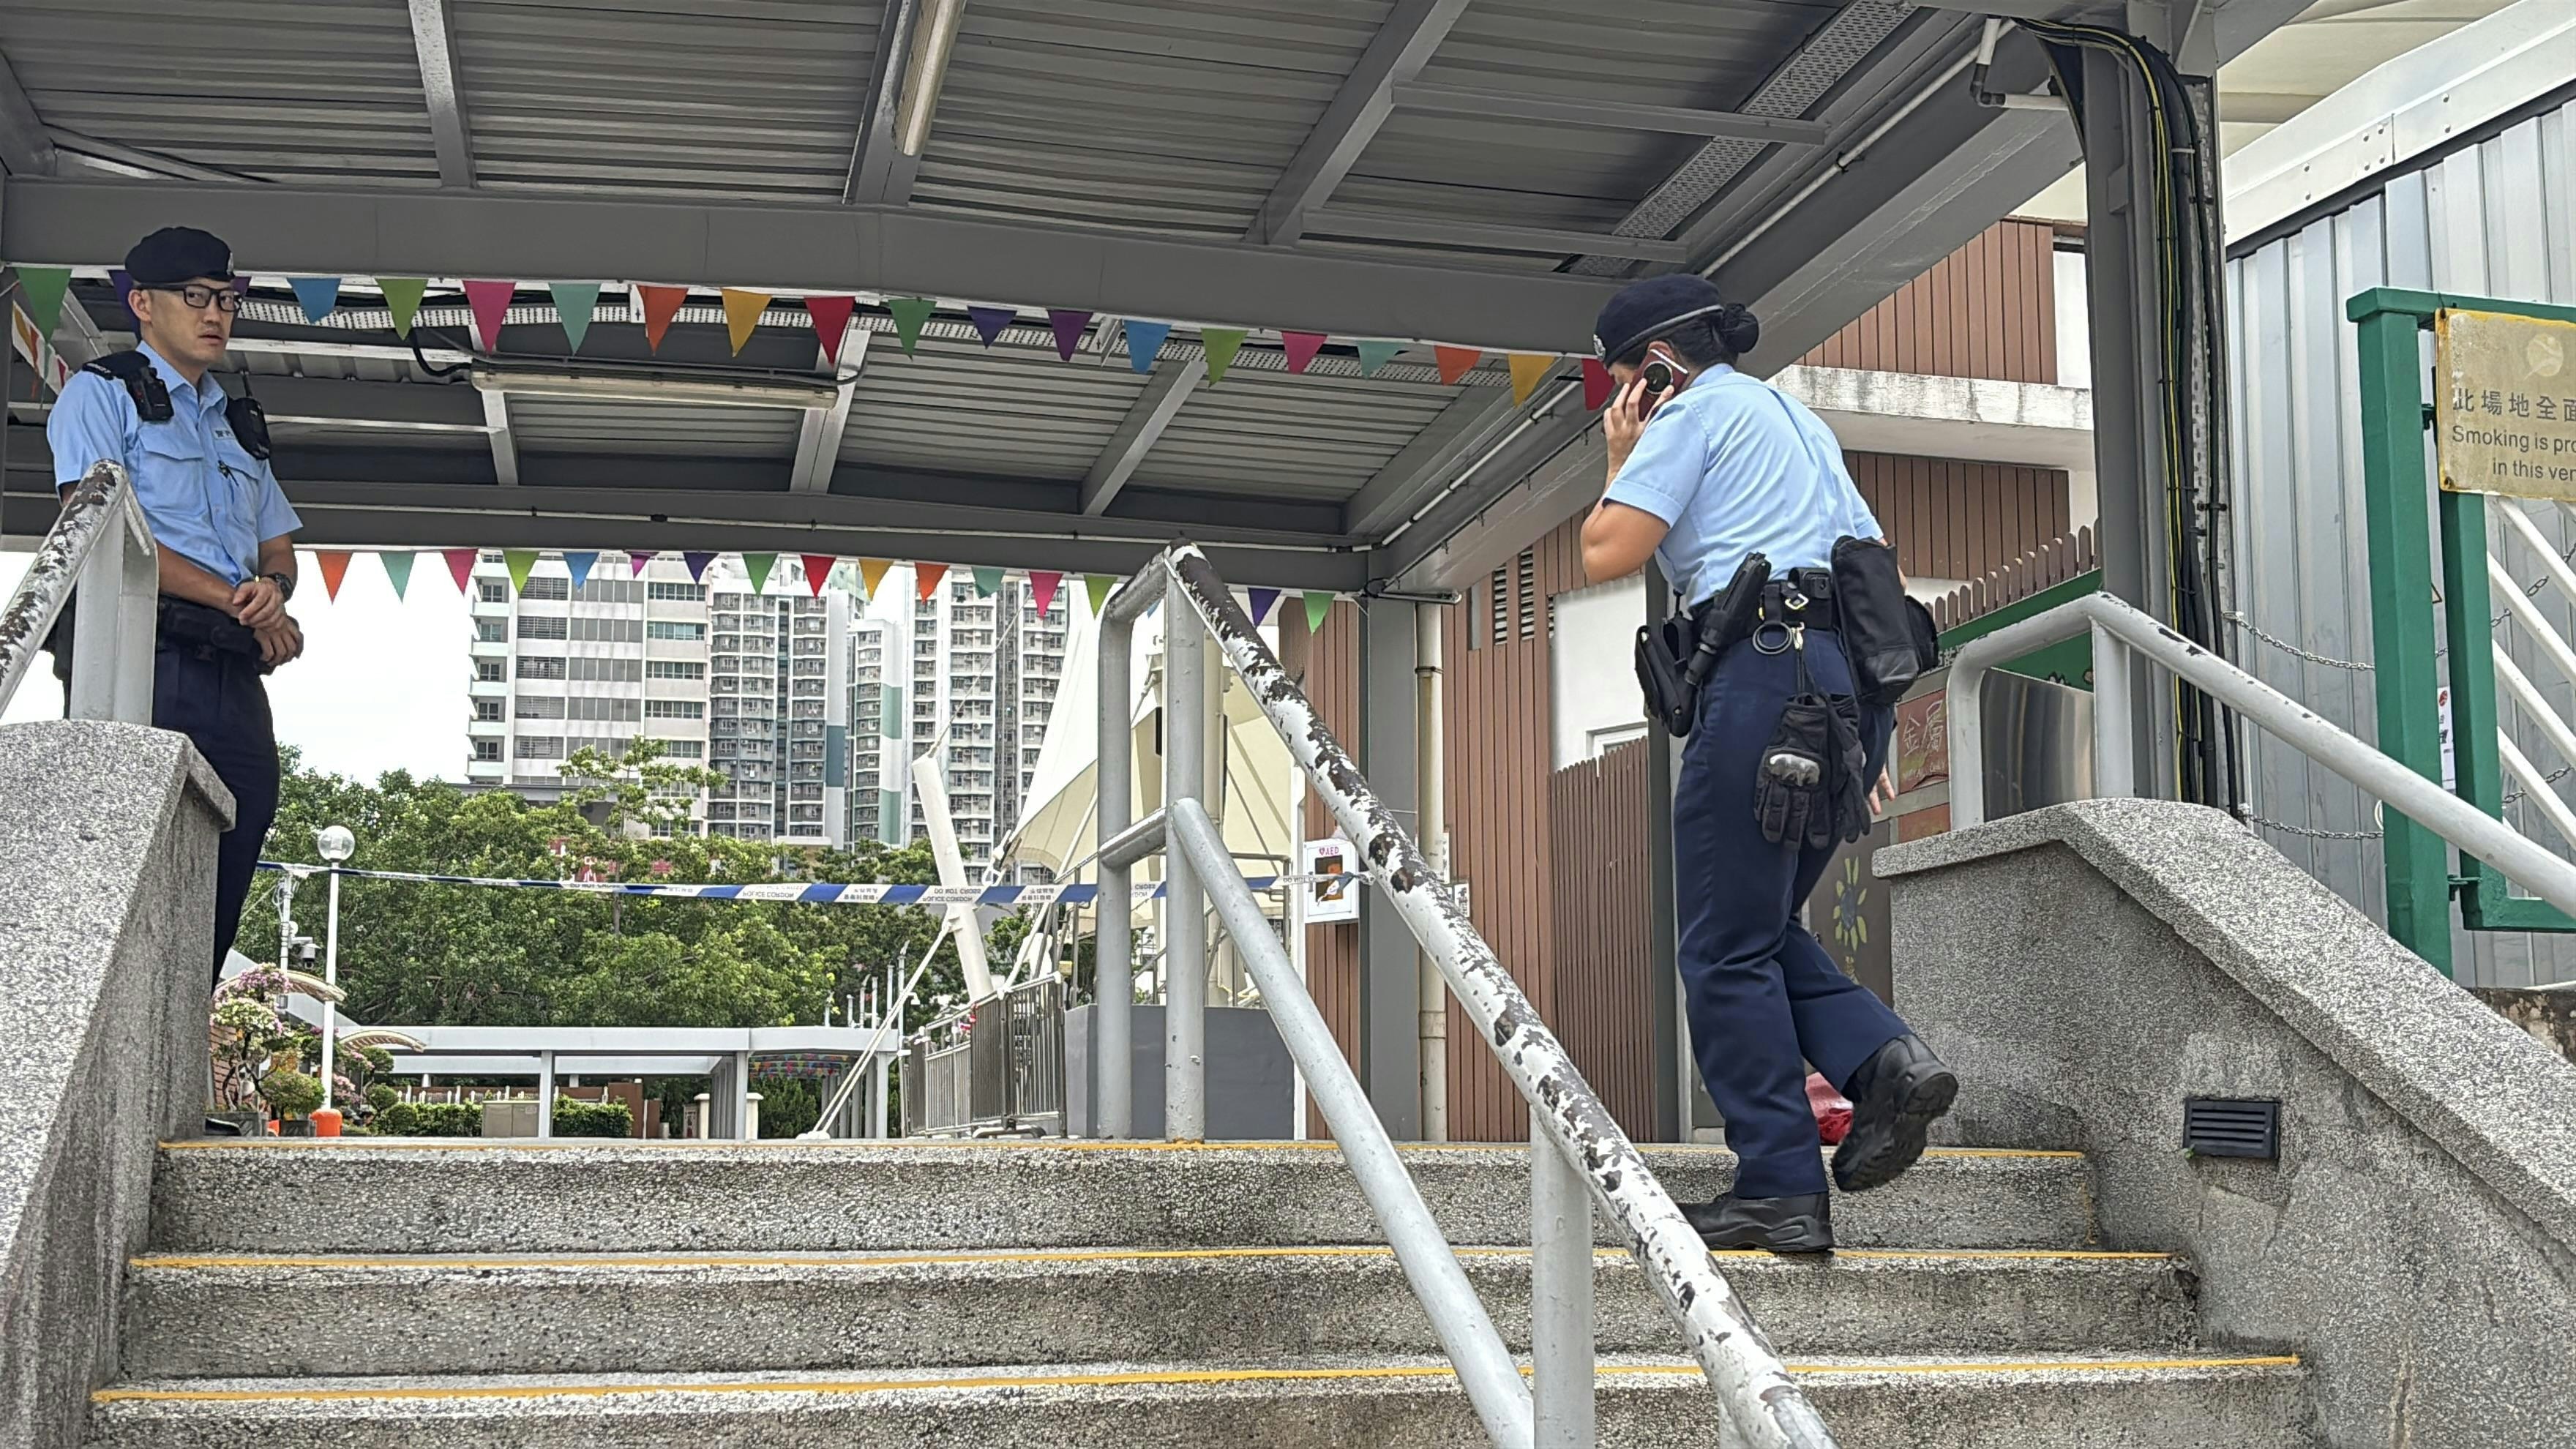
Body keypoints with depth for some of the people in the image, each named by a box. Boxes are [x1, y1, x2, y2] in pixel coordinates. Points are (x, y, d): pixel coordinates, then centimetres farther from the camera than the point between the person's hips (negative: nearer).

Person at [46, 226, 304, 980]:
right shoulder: (101, 393, 7)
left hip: (234, 677, 6)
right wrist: (236, 601, -7)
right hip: (143, 663, -6)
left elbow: (279, 548, 24)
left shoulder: (241, 428, 28)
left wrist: (272, 589, -1)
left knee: (218, 897, -1)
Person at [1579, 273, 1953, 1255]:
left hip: (1768, 670, -9)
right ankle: (1884, 1059, -4)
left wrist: (1621, 463, 13)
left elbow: (1606, 555, -7)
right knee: (1761, 928, 16)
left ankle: (1782, 1191, -6)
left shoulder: (1693, 411, 3)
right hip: (1853, 673, 9)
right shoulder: (1799, 421, 29)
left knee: (1728, 949, -5)